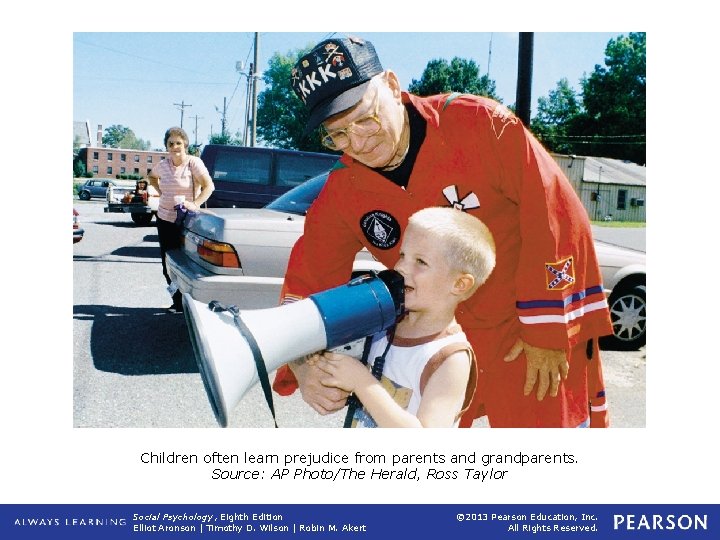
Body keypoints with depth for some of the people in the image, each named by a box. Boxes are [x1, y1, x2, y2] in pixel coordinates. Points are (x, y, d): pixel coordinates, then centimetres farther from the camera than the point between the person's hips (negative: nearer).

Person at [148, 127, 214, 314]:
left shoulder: (194, 162, -8)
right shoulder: (163, 165, 7)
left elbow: (209, 186, -17)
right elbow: (151, 176, 29)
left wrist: (195, 204, -28)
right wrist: (160, 191, 13)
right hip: (165, 219, 6)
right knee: (168, 263, 8)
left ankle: (185, 302, 7)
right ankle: (178, 302, 18)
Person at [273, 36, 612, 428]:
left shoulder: (480, 123, -21)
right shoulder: (339, 197, -10)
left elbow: (557, 215, -19)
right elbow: (305, 285, -7)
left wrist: (548, 332, -16)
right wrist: (302, 366, -25)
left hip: (534, 328, -3)